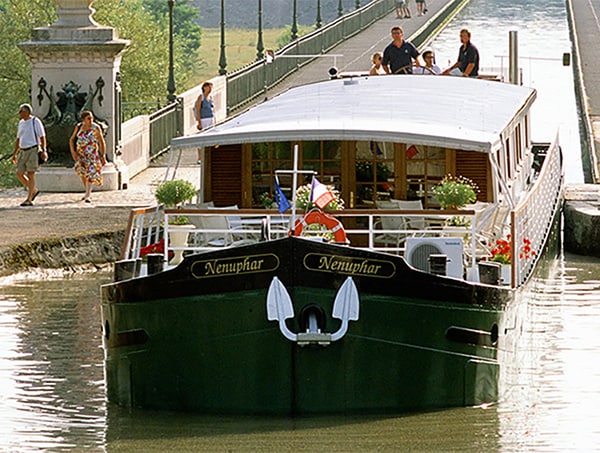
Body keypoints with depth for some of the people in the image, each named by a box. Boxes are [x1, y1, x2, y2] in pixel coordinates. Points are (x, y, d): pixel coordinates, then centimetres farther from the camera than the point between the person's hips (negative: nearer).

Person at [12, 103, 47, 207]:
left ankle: (29, 200, -6)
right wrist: (15, 154, 17)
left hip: (33, 150, -7)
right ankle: (34, 190, 19)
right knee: (19, 174, 2)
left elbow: (42, 137, -8)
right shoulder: (21, 123, 14)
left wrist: (44, 151, -16)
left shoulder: (35, 121, -7)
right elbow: (18, 139, 20)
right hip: (23, 151, 7)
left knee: (30, 174, -8)